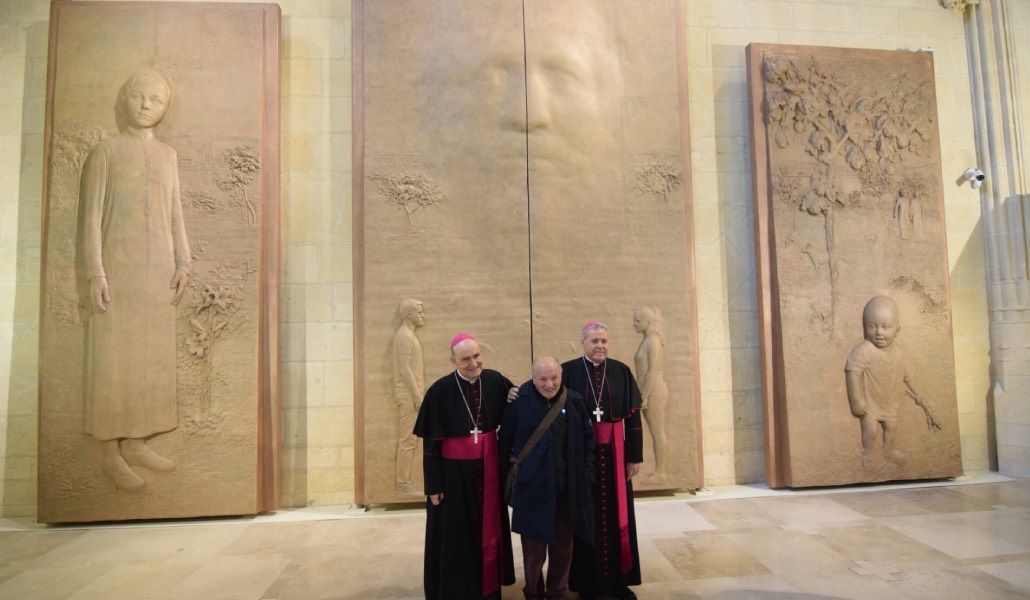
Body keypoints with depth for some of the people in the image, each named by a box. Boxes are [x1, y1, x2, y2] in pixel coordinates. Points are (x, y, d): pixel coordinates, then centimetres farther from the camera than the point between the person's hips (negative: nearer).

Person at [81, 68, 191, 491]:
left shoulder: (168, 155, 12)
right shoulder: (106, 151, 0)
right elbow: (91, 216, -4)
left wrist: (182, 263, 3)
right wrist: (95, 273, -11)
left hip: (158, 270, 5)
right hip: (118, 267, -4)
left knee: (153, 355, 7)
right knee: (114, 358, -1)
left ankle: (135, 442, 19)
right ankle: (111, 453, 8)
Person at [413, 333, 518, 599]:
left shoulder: (494, 380, -6)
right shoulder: (440, 391, -16)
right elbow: (430, 444, -10)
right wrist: (434, 485, -9)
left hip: (488, 469, 4)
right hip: (454, 472, -4)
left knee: (488, 530, 17)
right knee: (455, 536, 10)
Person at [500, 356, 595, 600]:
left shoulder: (574, 401, -4)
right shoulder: (519, 402, -12)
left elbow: (588, 439, 6)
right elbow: (504, 442, -3)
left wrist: (587, 475, 3)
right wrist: (509, 477, -2)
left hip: (567, 489, 3)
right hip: (532, 488, -2)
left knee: (562, 547, 17)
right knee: (534, 549, 12)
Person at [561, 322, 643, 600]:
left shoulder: (621, 372, 1)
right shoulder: (568, 372, -6)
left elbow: (633, 416, 3)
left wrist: (634, 455, 1)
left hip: (615, 452, 2)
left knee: (617, 515, 11)